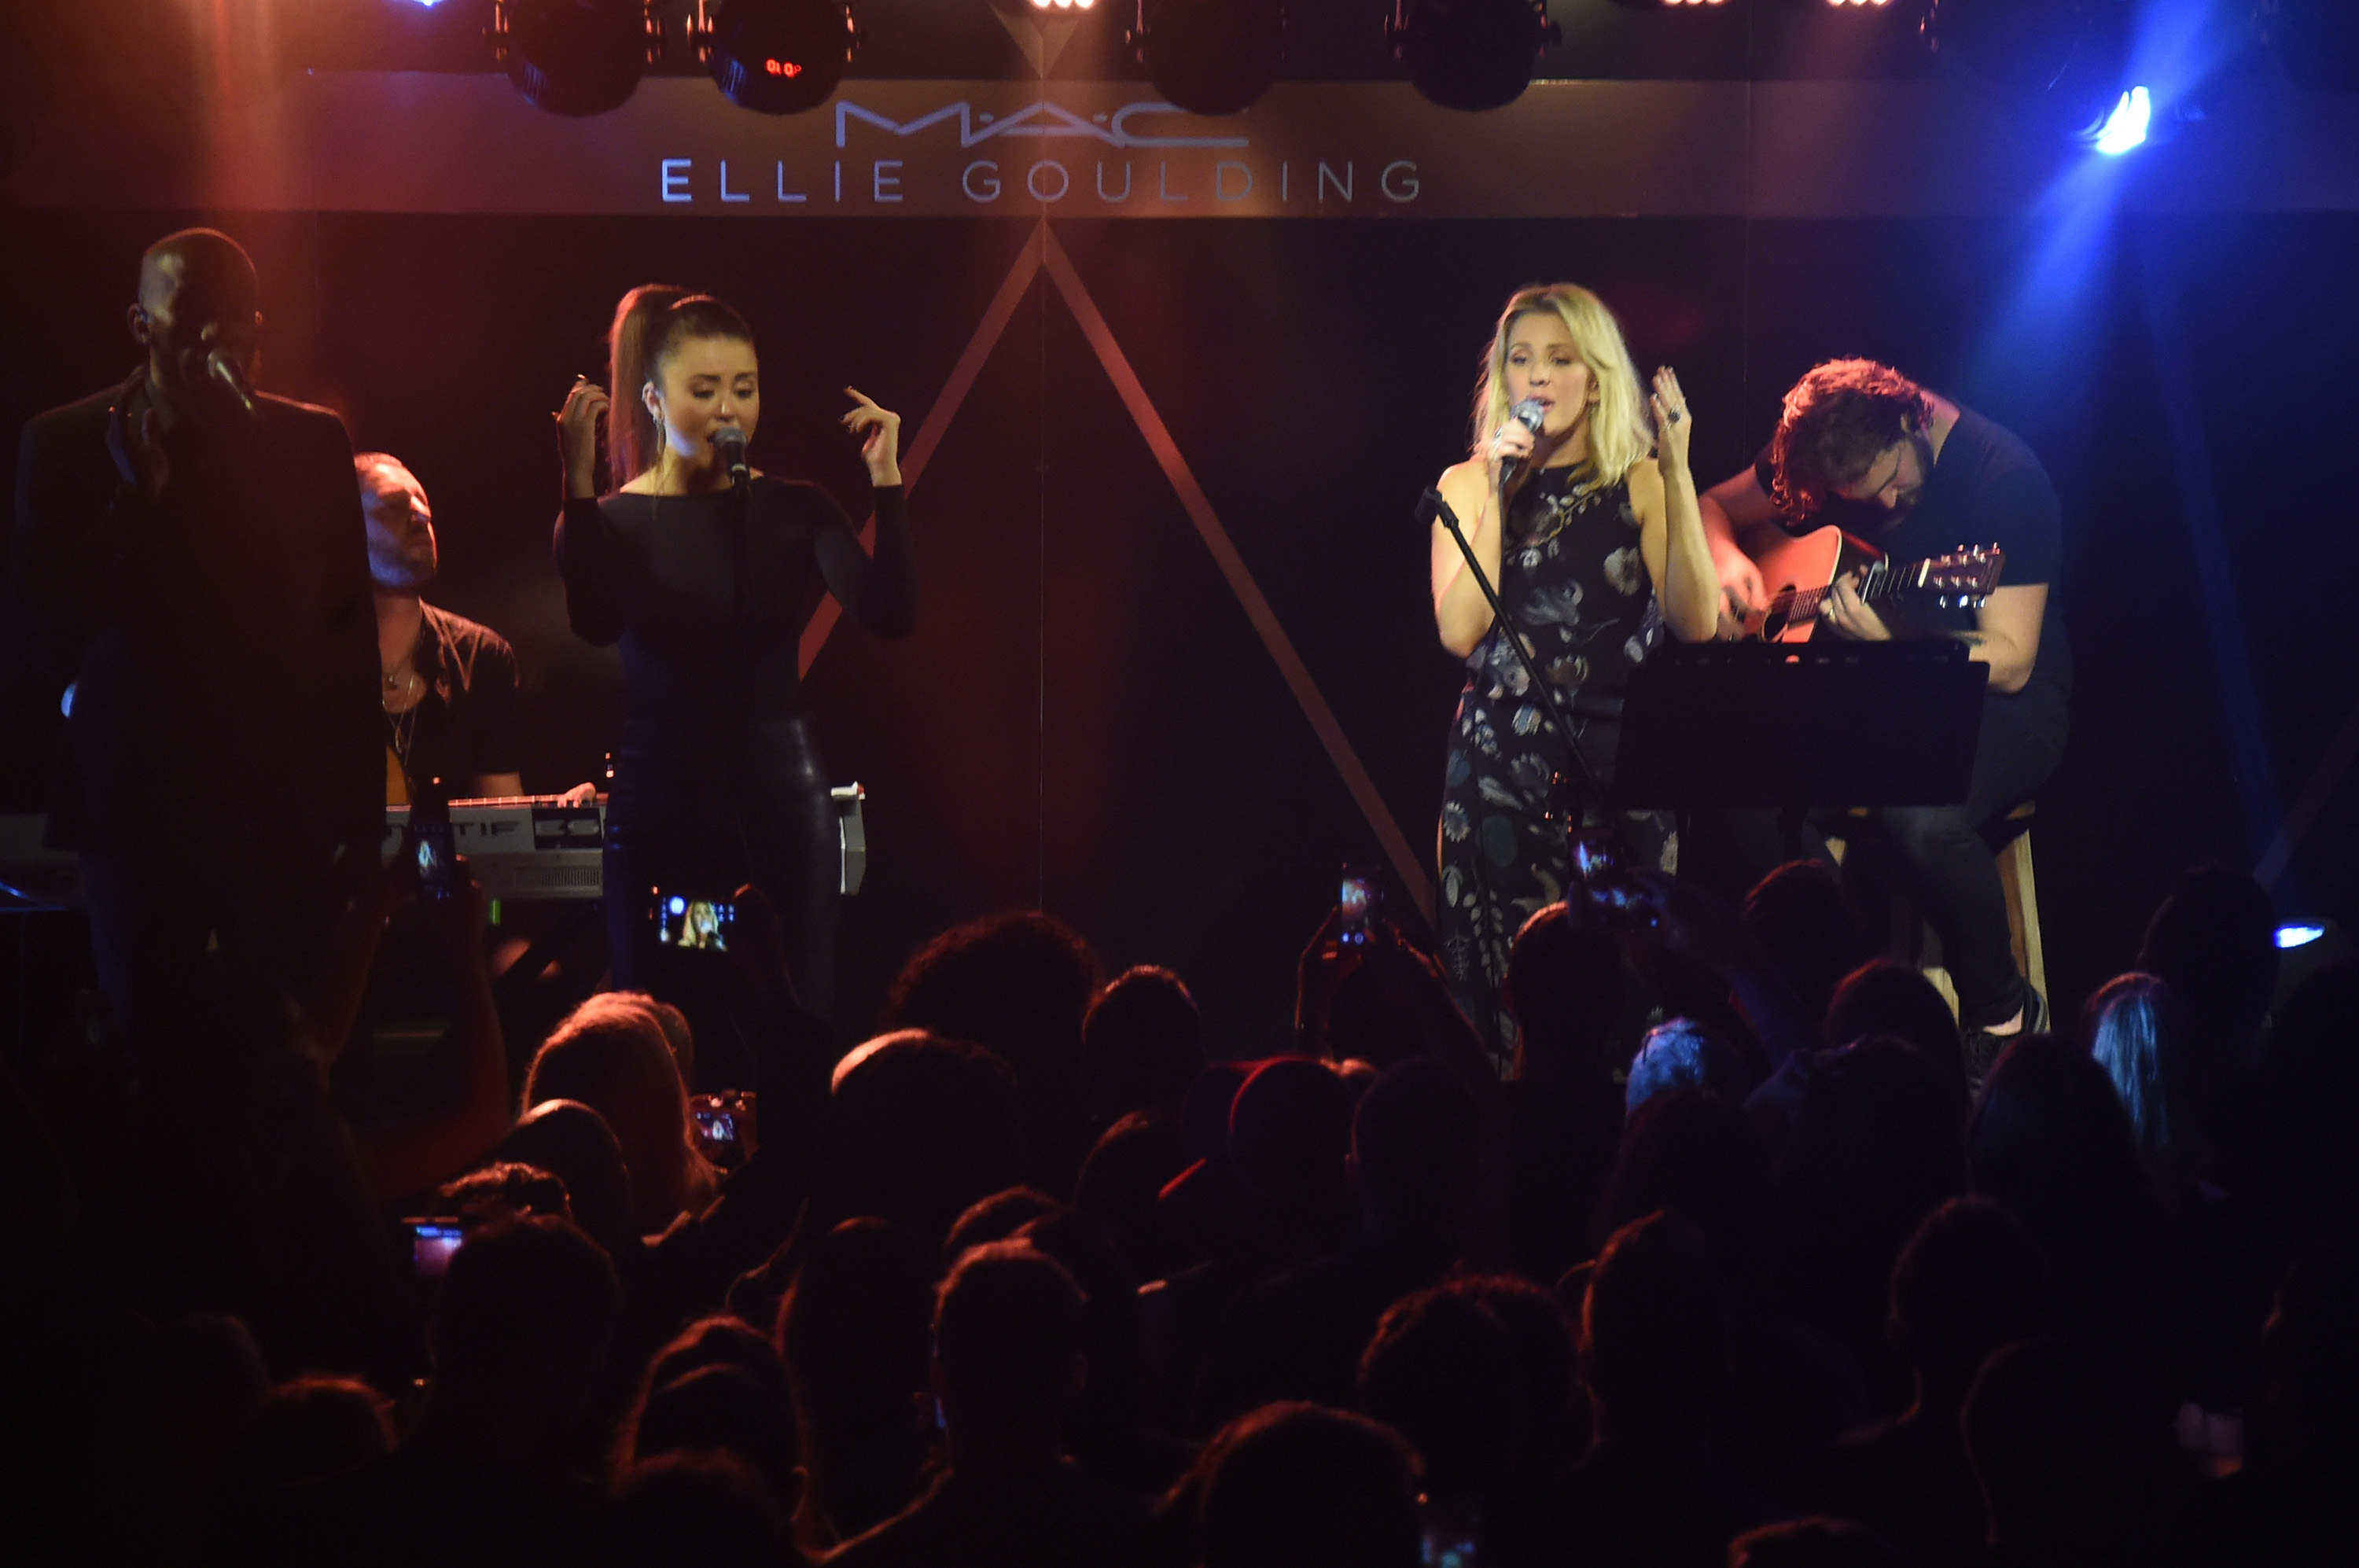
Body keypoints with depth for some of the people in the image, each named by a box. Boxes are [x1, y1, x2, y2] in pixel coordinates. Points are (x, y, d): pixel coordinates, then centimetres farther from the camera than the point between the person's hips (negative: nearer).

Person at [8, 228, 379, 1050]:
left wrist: (359, 816, 5)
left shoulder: (311, 442, 5)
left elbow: (349, 632, 8)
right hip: (138, 802, -1)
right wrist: (135, 496, -16)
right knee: (150, 1051, 4)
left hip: (283, 805, 1)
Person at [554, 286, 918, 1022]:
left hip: (781, 802, 2)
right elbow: (597, 623, -22)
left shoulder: (795, 510, 4)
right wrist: (579, 488, -29)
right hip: (659, 804, -1)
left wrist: (886, 483, -15)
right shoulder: (614, 518, -2)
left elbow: (891, 615, -9)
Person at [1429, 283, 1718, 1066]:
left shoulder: (1639, 486, 4)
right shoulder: (1468, 486, 8)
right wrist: (1499, 494, -9)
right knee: (1506, 983, -3)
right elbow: (1459, 632, -7)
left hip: (1619, 760, -1)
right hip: (1501, 762, 1)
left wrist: (1677, 474, -13)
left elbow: (1695, 622, -11)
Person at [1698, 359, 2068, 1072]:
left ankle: (2003, 1013, -10)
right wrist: (1729, 563, -7)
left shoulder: (2004, 477, -18)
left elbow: (2010, 663, -22)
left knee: (1923, 817, -37)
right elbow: (1714, 506, 16)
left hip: (1994, 698, -5)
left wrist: (1885, 641, -36)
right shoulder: (1824, 456, -1)